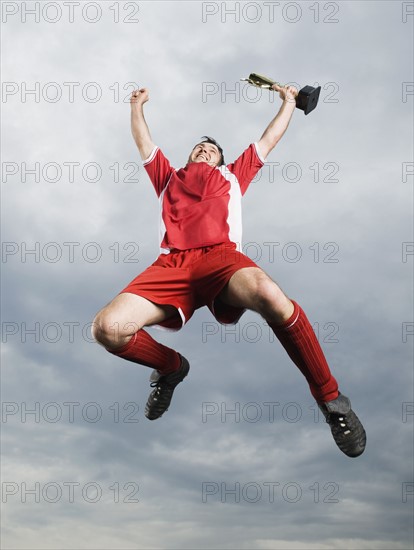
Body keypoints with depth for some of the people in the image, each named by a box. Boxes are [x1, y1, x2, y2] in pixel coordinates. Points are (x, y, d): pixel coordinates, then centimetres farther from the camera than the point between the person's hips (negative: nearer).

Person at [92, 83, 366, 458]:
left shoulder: (232, 175, 35)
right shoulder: (169, 177, 37)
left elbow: (269, 139, 46)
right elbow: (144, 142, 50)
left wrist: (288, 101, 56)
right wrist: (138, 105, 62)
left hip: (220, 256, -1)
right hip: (171, 264, 2)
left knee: (269, 295, -39)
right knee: (107, 328, -24)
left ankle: (330, 398, -19)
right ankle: (171, 367, 10)